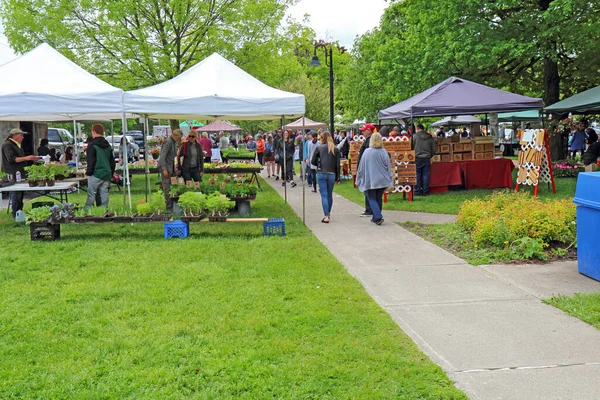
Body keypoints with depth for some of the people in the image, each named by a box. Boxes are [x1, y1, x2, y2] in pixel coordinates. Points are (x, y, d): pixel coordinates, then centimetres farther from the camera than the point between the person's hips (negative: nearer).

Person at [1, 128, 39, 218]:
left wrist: (32, 159, 16)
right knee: (16, 194, -7)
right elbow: (11, 159, -20)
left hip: (20, 173, 10)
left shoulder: (17, 145, 20)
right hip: (13, 174, -10)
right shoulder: (7, 145, -10)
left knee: (21, 193, 11)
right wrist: (26, 158, -25)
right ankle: (16, 214, -3)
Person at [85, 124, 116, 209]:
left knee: (91, 194, -3)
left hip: (96, 174, -6)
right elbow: (112, 161, 18)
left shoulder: (92, 145, -8)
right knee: (104, 193, 7)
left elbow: (91, 161, -11)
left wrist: (88, 172, -2)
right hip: (107, 174, 6)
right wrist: (111, 173, 22)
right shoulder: (108, 145, 14)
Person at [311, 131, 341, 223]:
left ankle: (326, 216, -10)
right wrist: (337, 178, 9)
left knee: (324, 195, -2)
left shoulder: (319, 147, 0)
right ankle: (328, 214, 28)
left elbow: (313, 161, 1)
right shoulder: (336, 149, 4)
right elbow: (337, 165, 3)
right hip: (331, 174, 2)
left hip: (321, 173, -2)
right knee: (330, 195, 16)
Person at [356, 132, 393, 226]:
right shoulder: (383, 152, -5)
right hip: (382, 180, 3)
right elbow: (388, 167, 0)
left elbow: (361, 166, -2)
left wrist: (359, 180, 9)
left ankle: (378, 217, -15)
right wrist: (390, 180, 9)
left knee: (372, 199, 2)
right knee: (379, 199, 15)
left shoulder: (367, 152, -9)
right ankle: (376, 218, 23)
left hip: (370, 180, -3)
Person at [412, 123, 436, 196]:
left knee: (417, 175, 3)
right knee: (426, 175, 6)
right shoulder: (430, 137, 7)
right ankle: (425, 191, 8)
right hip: (427, 159, 3)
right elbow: (433, 149, 10)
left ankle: (417, 191, 5)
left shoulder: (415, 136, -5)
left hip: (417, 158, -3)